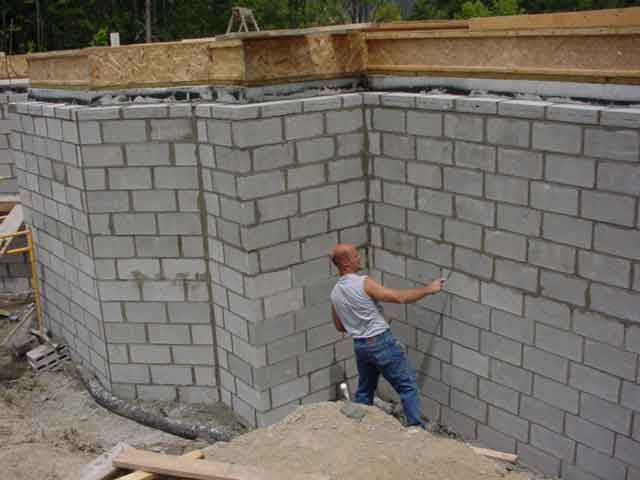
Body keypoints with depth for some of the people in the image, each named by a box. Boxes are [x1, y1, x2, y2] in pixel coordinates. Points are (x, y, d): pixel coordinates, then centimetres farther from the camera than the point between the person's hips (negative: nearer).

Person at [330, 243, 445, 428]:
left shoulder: (335, 293, 4)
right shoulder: (364, 283, -19)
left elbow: (340, 326, 14)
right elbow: (400, 297, -19)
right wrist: (428, 289, -9)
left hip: (360, 345, 7)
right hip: (381, 342, -7)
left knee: (364, 390, 21)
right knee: (408, 386, 3)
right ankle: (417, 428, 4)